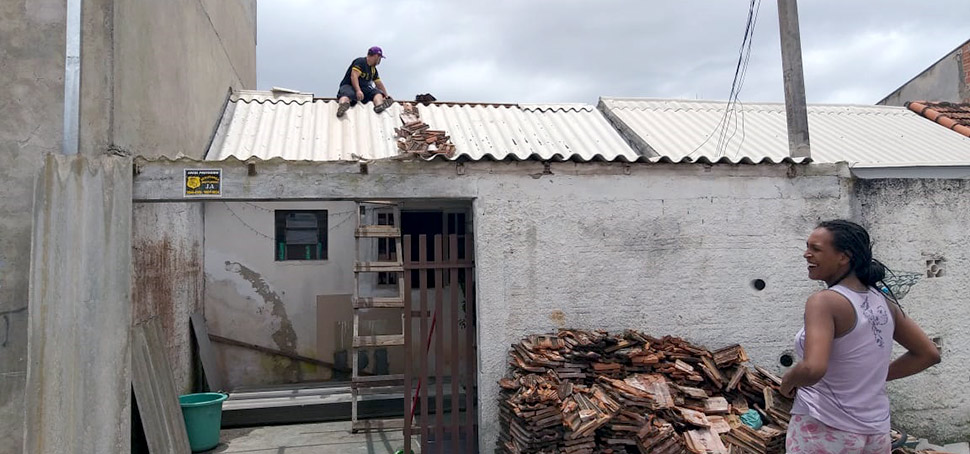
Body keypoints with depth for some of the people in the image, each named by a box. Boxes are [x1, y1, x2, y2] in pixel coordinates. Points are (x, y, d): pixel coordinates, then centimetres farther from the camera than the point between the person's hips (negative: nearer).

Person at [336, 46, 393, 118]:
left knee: (377, 92, -20)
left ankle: (379, 105, -54)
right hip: (349, 86, -6)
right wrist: (358, 91, -34)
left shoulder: (373, 70, 18)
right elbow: (354, 76, -21)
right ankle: (343, 105, -74)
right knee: (347, 93, -40)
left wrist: (387, 97, 24)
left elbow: (380, 85, 26)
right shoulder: (360, 62, -8)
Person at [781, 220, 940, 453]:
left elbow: (813, 369, -31)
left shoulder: (823, 302, -19)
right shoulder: (884, 300, 3)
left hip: (824, 429, -6)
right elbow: (929, 354, 14)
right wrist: (876, 377, 12)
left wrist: (788, 381, -11)